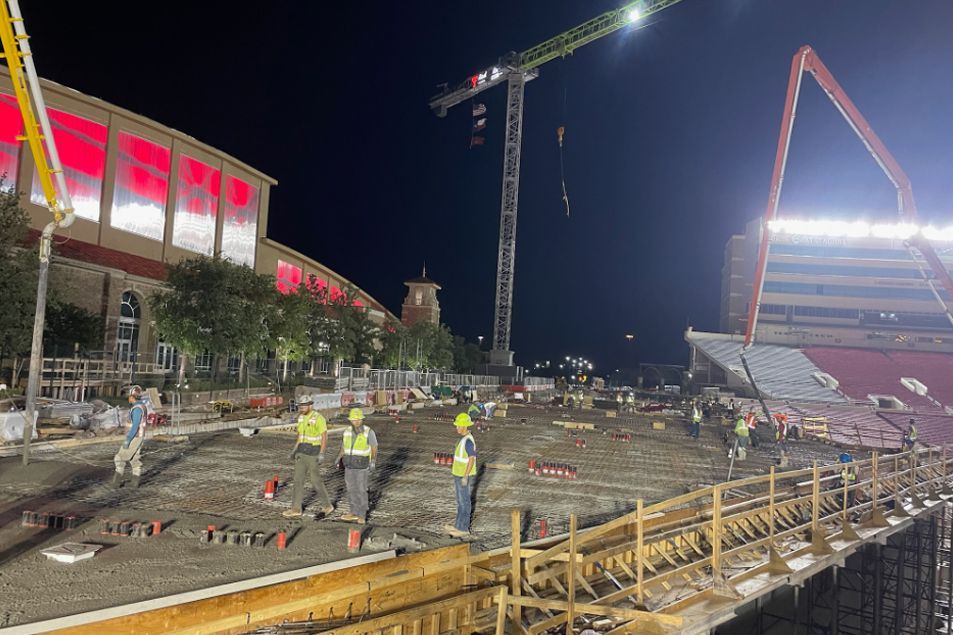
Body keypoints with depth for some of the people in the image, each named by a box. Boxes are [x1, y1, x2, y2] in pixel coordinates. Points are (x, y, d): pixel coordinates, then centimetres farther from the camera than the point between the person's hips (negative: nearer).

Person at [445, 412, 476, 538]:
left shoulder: (468, 440, -24)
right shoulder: (464, 439, 9)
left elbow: (472, 459, -26)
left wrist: (465, 477, -25)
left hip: (464, 476, -10)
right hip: (460, 475, 10)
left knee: (464, 502, -1)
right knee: (460, 501, 17)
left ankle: (463, 529, 8)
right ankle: (459, 525, 27)